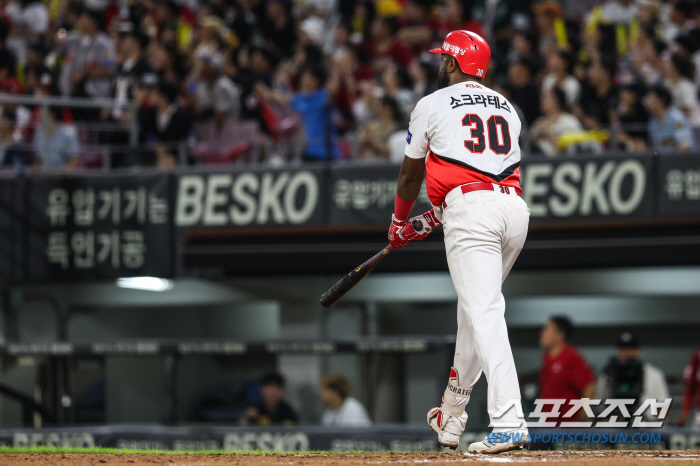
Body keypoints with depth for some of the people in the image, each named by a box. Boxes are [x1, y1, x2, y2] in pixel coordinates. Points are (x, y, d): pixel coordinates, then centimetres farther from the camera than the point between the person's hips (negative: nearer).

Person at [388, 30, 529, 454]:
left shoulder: (433, 104, 9)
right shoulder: (505, 106, 25)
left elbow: (411, 172, 19)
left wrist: (399, 223, 38)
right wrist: (432, 221, 34)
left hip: (470, 208, -6)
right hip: (515, 208, 6)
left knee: (484, 312, -16)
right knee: (475, 307, 20)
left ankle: (509, 421, -30)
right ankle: (452, 417, 28)